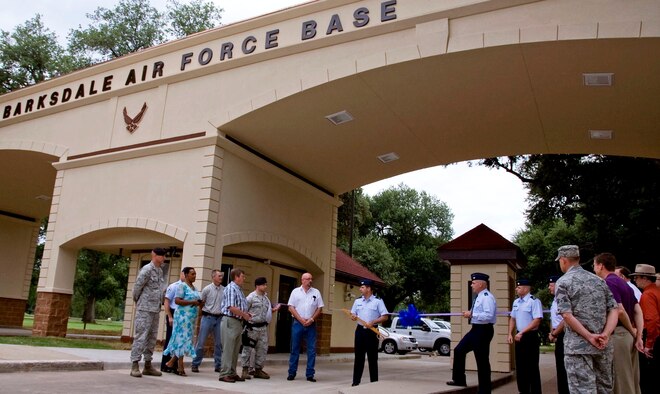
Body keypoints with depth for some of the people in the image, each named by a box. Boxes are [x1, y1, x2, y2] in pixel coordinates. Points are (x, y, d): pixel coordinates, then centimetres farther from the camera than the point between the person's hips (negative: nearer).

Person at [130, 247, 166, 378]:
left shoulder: (160, 271, 13)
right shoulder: (147, 269, -11)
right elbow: (137, 287, -9)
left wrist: (160, 303, 11)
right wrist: (137, 301, 3)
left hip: (156, 309, 8)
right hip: (145, 309, -8)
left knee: (152, 337, 11)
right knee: (140, 336, -7)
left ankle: (148, 365, 19)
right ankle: (135, 365, -2)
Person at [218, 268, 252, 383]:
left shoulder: (238, 289, 16)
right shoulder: (231, 288, -12)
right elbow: (231, 308, -21)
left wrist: (246, 314, 5)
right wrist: (245, 315, -11)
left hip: (238, 322, 10)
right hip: (230, 321, -9)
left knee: (235, 350, 12)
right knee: (228, 349, -5)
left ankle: (232, 373, 19)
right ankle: (224, 374, 1)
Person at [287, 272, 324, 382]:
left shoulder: (316, 292, 8)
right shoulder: (295, 291, 5)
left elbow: (319, 308, 6)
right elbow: (291, 307, 0)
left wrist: (311, 319, -7)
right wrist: (301, 319, -9)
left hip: (311, 324, 1)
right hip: (297, 323, -1)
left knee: (312, 349, 0)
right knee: (295, 348, 3)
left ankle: (310, 374, 7)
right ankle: (292, 373, 11)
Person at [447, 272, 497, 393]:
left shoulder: (487, 297, -18)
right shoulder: (479, 297, 13)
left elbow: (489, 315, -28)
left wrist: (472, 314, -22)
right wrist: (470, 314, 5)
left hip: (483, 331, -10)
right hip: (475, 329, 10)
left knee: (482, 361, 0)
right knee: (459, 350, 14)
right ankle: (459, 380, 26)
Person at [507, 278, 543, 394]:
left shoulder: (534, 301, -14)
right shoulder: (516, 302, 10)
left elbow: (537, 321, -20)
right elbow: (513, 319, 19)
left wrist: (522, 332, -21)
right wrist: (510, 334, 8)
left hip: (530, 337, -8)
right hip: (519, 336, 8)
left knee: (532, 367, 0)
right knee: (520, 366, 13)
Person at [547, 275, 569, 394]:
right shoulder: (554, 301, 15)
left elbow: (565, 321, -22)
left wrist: (553, 334, -13)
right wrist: (552, 333, 10)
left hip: (564, 337, -10)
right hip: (558, 337, 10)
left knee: (564, 368, -3)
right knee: (560, 367, 14)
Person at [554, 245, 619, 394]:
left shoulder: (562, 283, -4)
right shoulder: (598, 280, 13)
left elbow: (567, 315, -15)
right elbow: (614, 310, 5)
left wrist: (589, 337, -14)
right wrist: (605, 335, -6)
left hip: (578, 346, -5)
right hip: (603, 346, 6)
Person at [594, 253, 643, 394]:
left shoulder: (609, 283, -12)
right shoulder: (623, 283, 16)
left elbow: (620, 311, -22)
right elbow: (638, 311, 12)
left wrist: (633, 332, -7)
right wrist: (638, 337, 4)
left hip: (617, 334, -10)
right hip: (629, 335, 10)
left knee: (622, 381, -3)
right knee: (632, 381, 15)